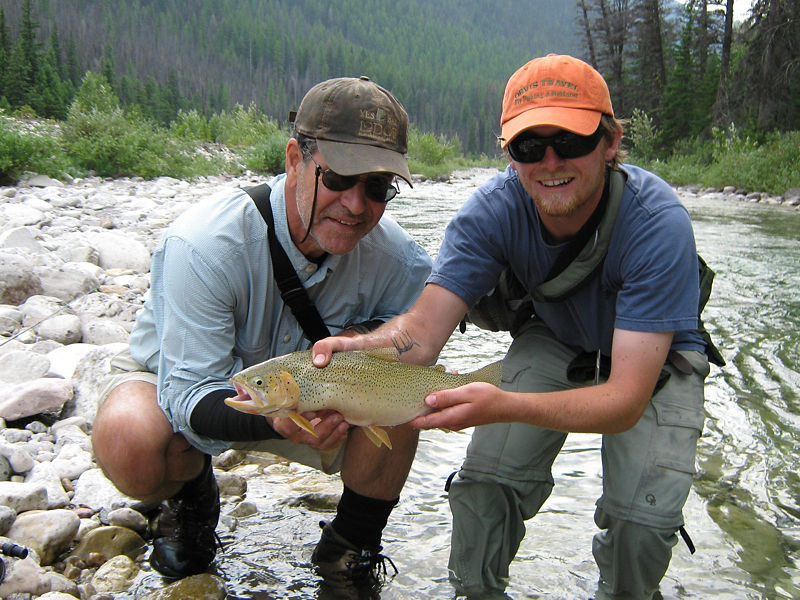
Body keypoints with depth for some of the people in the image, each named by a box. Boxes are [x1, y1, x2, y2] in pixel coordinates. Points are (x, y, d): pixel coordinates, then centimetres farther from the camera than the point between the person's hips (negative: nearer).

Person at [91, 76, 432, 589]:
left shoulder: (396, 259, -22)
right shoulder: (203, 244, -34)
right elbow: (191, 397, -33)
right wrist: (277, 419, -54)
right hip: (180, 379, -2)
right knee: (129, 441, -36)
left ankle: (351, 550, -1)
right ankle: (191, 498, 4)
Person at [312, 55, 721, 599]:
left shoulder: (658, 223, -35)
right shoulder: (494, 210, -25)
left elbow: (626, 399, -40)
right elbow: (423, 328, -32)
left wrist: (504, 405, -56)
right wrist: (355, 350, -55)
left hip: (655, 359, -2)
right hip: (552, 343, 2)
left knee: (644, 516, -19)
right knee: (486, 479, -16)